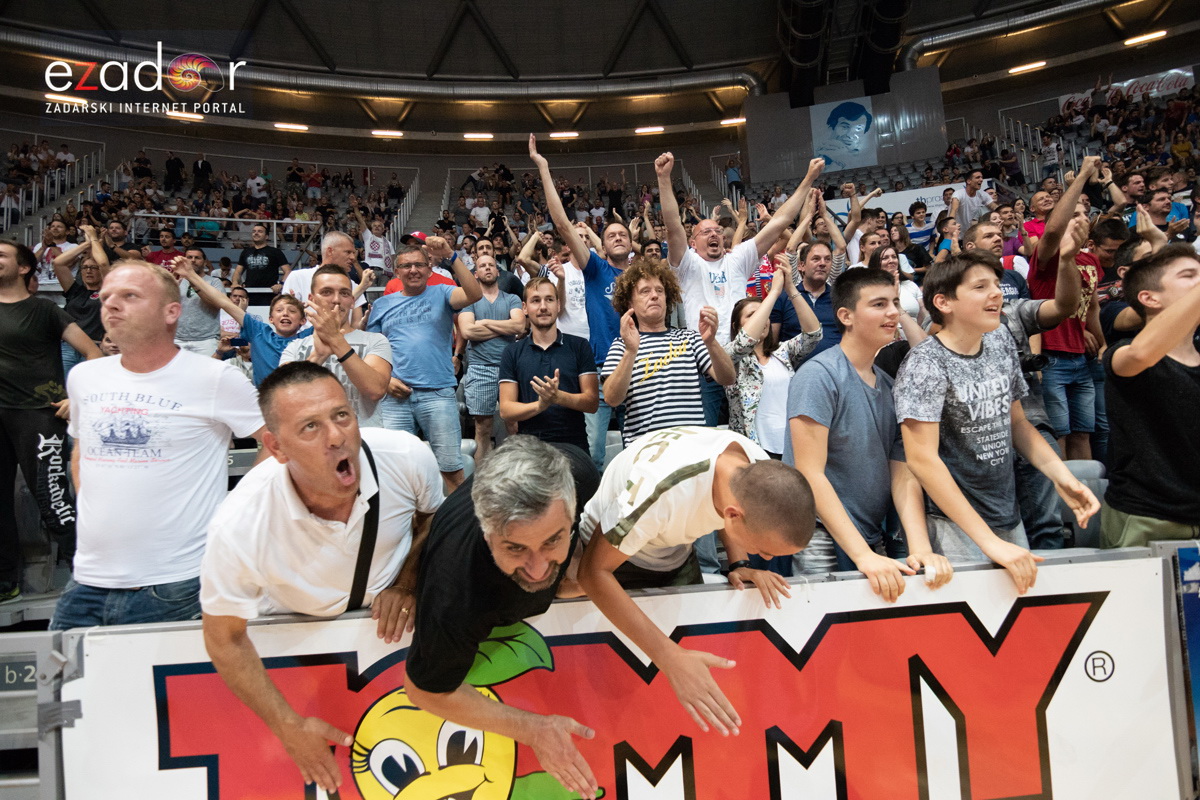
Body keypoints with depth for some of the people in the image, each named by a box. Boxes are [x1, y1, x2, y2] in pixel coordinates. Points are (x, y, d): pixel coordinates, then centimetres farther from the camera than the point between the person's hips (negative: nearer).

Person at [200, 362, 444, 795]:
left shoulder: (408, 457, -25)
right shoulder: (238, 528, -31)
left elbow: (435, 515, 0)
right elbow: (224, 638, -14)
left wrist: (408, 581, -14)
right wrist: (289, 728, -12)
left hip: (392, 623, 1)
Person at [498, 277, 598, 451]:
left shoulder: (579, 346, 6)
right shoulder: (512, 352, 8)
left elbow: (592, 402, 0)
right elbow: (505, 410, 2)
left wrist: (558, 396, -17)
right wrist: (539, 405, -16)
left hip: (574, 445, 0)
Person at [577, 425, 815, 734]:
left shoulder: (762, 472, -23)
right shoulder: (662, 489, -44)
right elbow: (594, 572, -35)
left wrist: (738, 566, -17)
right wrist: (670, 657, -41)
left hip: (677, 555, 5)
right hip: (614, 554, -5)